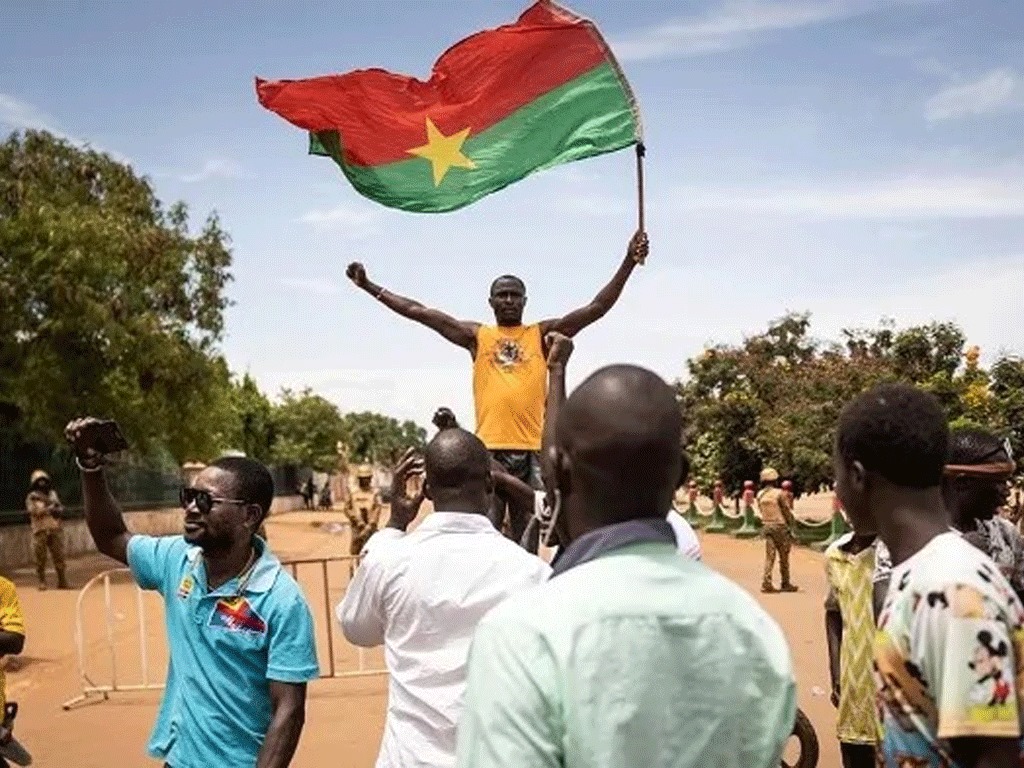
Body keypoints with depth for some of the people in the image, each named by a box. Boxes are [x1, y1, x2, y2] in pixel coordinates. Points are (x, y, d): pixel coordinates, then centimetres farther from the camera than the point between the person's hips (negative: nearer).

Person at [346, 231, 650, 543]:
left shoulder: (542, 334, 10)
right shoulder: (476, 336, 11)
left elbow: (597, 308, 2)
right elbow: (417, 311, 9)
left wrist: (628, 263, -7)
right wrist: (369, 287, 6)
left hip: (532, 447, 1)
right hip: (489, 447, 0)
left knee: (526, 535, 8)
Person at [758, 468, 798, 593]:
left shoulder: (760, 495, 5)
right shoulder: (779, 493, -12)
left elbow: (761, 510, 10)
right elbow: (787, 511, -8)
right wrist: (792, 522, 2)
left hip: (767, 526, 5)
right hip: (780, 526, -5)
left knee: (769, 555, 4)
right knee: (784, 557, 6)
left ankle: (766, 582, -6)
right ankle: (785, 584, 14)